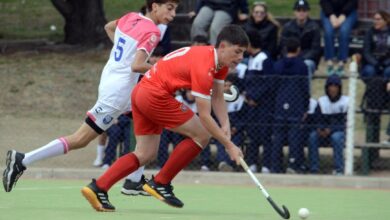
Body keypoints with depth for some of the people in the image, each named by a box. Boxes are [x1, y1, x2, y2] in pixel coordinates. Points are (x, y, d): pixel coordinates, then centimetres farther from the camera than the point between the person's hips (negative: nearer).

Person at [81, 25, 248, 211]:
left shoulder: (220, 62, 7)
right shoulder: (203, 66, -22)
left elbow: (217, 98, 12)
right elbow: (204, 116, -22)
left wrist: (226, 126, -4)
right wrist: (229, 145, -20)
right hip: (155, 96, -10)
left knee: (145, 154, 11)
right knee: (202, 135, -5)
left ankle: (98, 187, 2)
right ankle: (160, 183, 2)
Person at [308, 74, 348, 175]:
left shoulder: (346, 101, -4)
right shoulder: (321, 101, 6)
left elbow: (345, 122, -10)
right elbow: (318, 120, 5)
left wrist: (330, 130, -23)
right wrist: (320, 129, -19)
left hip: (340, 131, -3)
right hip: (324, 131, 3)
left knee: (336, 137, -37)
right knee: (312, 136, -27)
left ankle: (339, 169, -35)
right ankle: (314, 170, -27)